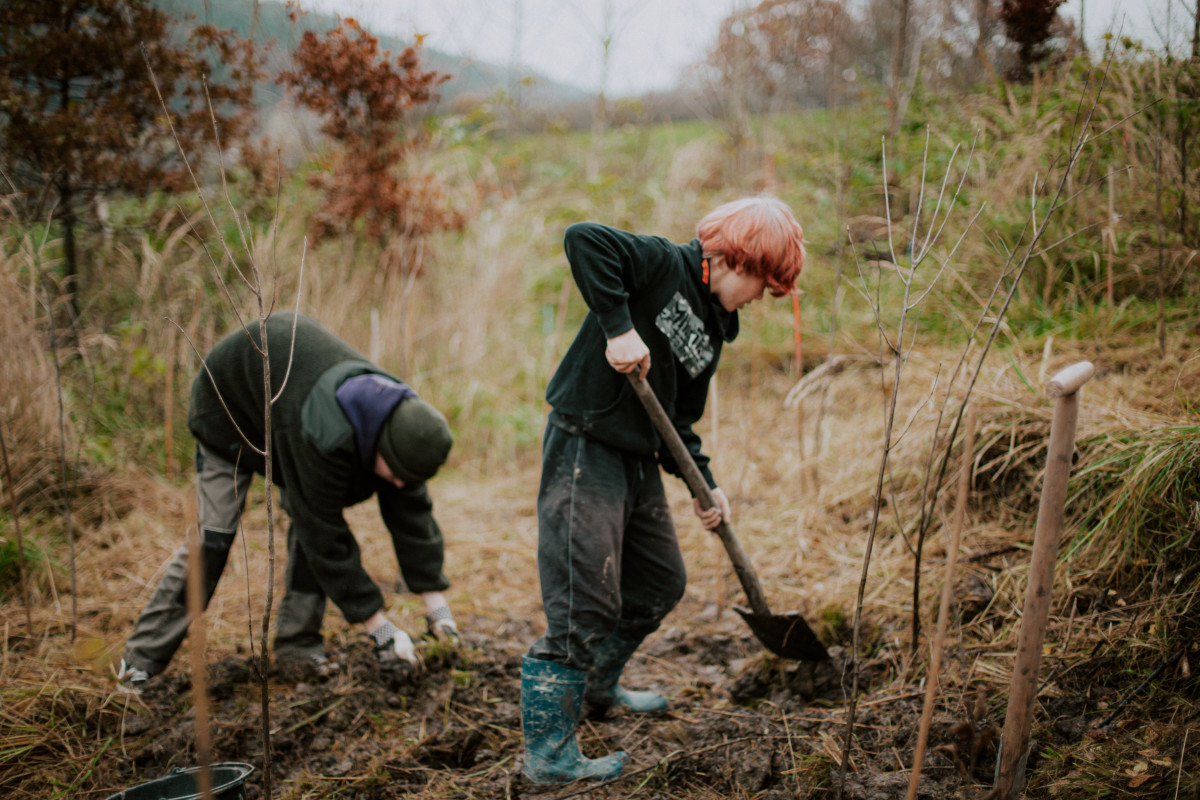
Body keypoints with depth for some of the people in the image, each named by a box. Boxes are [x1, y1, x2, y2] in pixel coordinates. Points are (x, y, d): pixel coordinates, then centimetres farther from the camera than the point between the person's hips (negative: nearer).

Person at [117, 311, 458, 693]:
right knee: (213, 535, -11)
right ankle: (142, 659, -1)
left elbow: (412, 511, -14)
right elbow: (328, 539, -38)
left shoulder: (401, 418, -24)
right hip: (229, 403, -6)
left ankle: (297, 645, 1)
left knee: (311, 519, -8)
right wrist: (376, 624, -33)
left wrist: (434, 597, -15)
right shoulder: (324, 435, -46)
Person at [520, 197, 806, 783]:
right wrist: (619, 327, -29)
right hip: (584, 451, -9)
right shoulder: (664, 265, -9)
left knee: (661, 584, 21)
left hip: (639, 462, 9)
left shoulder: (713, 330, 15)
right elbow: (583, 239, -26)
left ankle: (598, 686, 43)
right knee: (584, 606, -8)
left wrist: (704, 485, 6)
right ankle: (549, 755, 3)